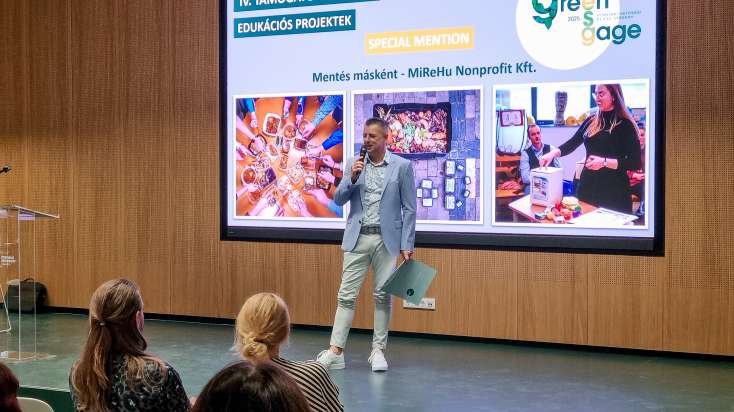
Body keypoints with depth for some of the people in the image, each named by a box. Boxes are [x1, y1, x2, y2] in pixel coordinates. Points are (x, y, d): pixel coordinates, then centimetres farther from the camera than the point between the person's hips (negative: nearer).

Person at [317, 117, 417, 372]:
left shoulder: (402, 166, -1)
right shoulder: (354, 164, 6)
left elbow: (409, 208, 0)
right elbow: (338, 200, 4)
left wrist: (407, 245, -4)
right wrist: (352, 178, -13)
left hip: (387, 240, -1)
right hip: (357, 239, 2)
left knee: (382, 296, 4)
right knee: (346, 295, -1)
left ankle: (378, 351, 14)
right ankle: (335, 351, 0)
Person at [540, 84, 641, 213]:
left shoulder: (625, 125, -7)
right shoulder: (591, 121, 9)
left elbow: (635, 163, -12)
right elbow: (572, 144, 10)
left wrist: (604, 162, -22)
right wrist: (553, 153, -9)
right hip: (588, 186, 5)